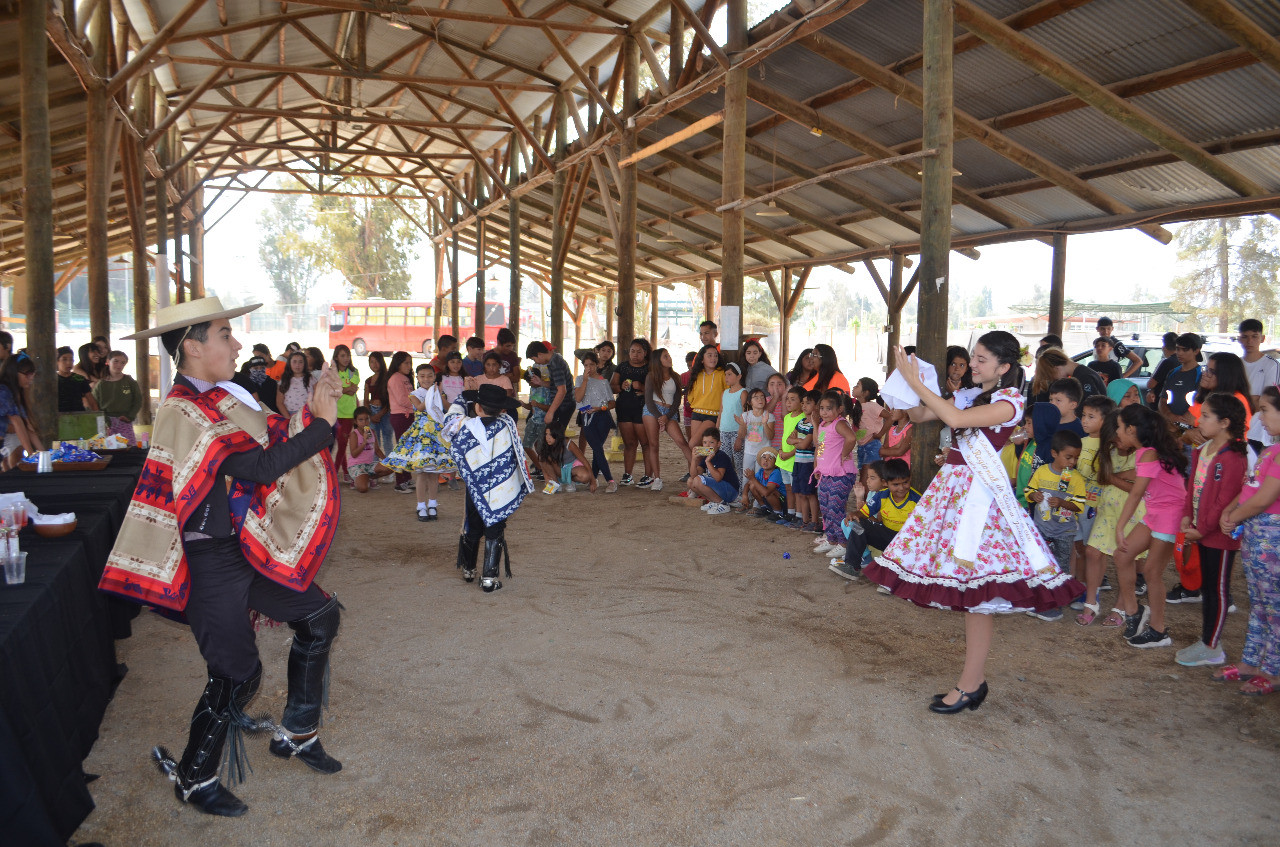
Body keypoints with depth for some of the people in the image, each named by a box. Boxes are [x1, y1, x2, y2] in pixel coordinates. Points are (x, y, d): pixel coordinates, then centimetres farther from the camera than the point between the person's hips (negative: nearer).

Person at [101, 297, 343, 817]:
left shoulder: (220, 399, 7)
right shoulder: (181, 414, -20)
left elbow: (275, 439, 6)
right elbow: (259, 468, -26)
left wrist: (312, 410, -9)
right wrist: (322, 425, -21)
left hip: (247, 545, 9)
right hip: (210, 560, -9)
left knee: (318, 617, 11)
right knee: (236, 674, -3)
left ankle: (296, 734, 28)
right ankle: (193, 779, 22)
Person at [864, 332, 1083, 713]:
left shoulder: (1009, 402, -9)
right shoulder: (972, 396, 16)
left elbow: (955, 419, -24)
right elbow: (919, 415, 14)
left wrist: (916, 383, -19)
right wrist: (909, 384, -2)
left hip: (978, 493, -8)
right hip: (953, 485, 8)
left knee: (976, 587, -7)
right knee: (967, 587, 9)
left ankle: (969, 685, -2)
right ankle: (976, 679, 16)